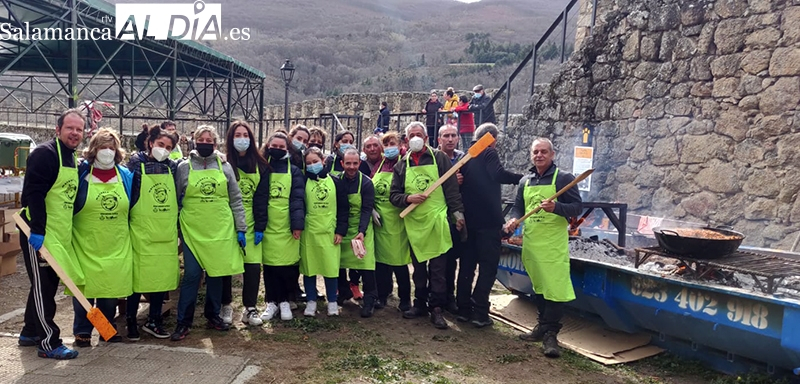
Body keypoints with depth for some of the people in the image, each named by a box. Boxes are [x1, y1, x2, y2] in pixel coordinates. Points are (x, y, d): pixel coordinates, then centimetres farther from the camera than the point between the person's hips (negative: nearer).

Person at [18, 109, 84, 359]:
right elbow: (34, 193, -21)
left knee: (47, 285, 17)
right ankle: (49, 343, 4)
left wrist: (68, 232, 20)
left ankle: (30, 332, 31)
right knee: (43, 287, -2)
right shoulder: (45, 153, -13)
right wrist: (37, 230, -26)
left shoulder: (72, 159, 14)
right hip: (39, 234, -9)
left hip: (59, 235, 9)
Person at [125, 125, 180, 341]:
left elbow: (179, 196, 16)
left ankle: (154, 321, 22)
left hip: (166, 233, 4)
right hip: (142, 232, -4)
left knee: (163, 276, 8)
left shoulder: (173, 167, 9)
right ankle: (130, 321, 19)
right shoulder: (136, 164, -2)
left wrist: (177, 225, 11)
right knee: (138, 277, 2)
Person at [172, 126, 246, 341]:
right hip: (193, 230, -1)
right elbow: (175, 201, 8)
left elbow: (236, 200, 7)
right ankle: (183, 322, 9)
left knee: (216, 273, 9)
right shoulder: (184, 167, 3)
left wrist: (240, 228, 2)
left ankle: (213, 316, 24)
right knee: (192, 275, -2)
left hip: (220, 230, 2)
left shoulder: (225, 167, 6)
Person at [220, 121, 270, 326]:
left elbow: (261, 198, 1)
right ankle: (225, 305, 21)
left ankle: (250, 307, 10)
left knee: (253, 264, -3)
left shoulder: (260, 165, 5)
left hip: (251, 223, 1)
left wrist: (260, 226, -4)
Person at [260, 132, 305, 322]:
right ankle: (271, 302, 19)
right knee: (269, 265, 6)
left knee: (287, 266, 1)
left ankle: (285, 301, 17)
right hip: (267, 226, 2)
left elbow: (298, 199, -5)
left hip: (287, 226, -2)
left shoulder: (294, 171, 3)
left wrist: (297, 224, -13)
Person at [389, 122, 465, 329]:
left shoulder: (439, 158, 1)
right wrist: (408, 198, -12)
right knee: (418, 266, 14)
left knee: (438, 267, 0)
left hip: (437, 221, -3)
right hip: (414, 223, 3)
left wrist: (458, 213, -8)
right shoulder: (401, 165, 10)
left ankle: (436, 308, 8)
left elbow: (451, 188, -1)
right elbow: (393, 195, 8)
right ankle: (420, 303, 27)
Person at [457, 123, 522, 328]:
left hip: (468, 219, 7)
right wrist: (523, 178, -16)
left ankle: (463, 309, 15)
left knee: (467, 264, 12)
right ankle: (479, 313, -5)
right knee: (488, 266, -2)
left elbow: (459, 183, 16)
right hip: (488, 219, -7)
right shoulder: (489, 154, -6)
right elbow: (499, 175, -23)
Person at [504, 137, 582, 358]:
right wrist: (513, 219, -4)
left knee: (555, 288, -9)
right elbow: (518, 207, 17)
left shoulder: (563, 178, -3)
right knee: (538, 287, 15)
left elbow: (578, 207, -7)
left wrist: (556, 207, -24)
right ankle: (543, 326, 28)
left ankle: (550, 335, -2)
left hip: (554, 243, -6)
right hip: (530, 241, 6)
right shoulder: (525, 181, 13)